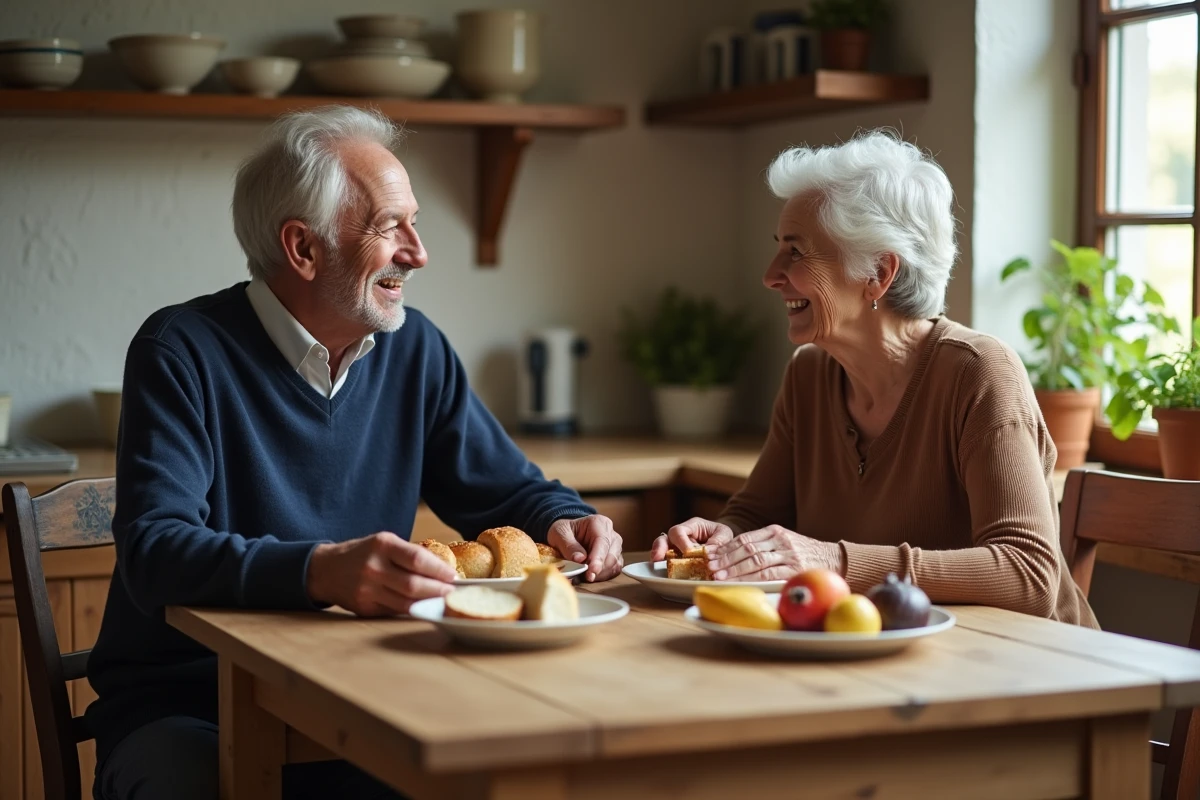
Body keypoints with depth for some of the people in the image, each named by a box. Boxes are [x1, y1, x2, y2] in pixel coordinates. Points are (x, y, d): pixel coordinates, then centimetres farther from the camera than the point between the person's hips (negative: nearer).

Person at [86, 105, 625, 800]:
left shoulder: (416, 350, 6)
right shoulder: (184, 352, -11)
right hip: (182, 709, -4)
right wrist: (321, 570, -40)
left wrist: (564, 523, -9)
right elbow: (154, 551, -23)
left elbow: (512, 490, 15)